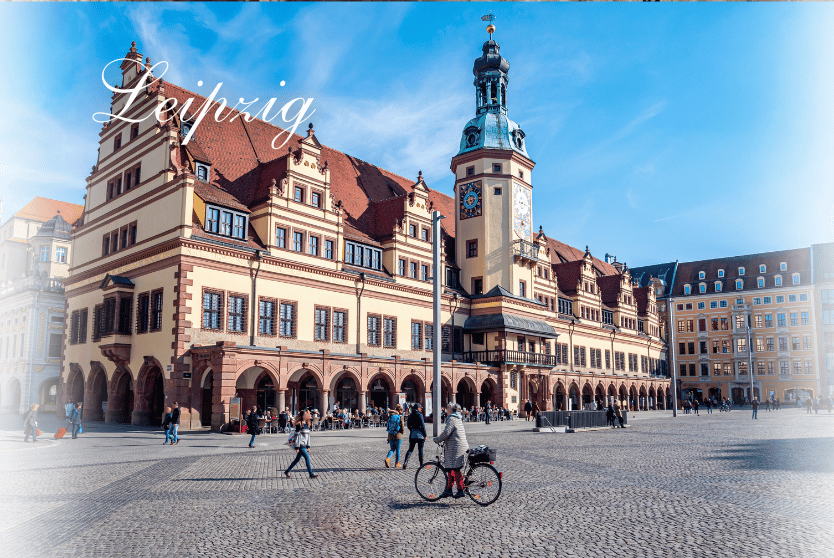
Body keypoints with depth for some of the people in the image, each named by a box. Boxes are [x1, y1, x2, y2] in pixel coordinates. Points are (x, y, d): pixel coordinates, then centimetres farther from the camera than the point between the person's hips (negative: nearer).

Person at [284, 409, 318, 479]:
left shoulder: (306, 425, 13)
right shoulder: (299, 424, -12)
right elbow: (297, 436, -14)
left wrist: (308, 446, 17)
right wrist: (297, 447, -15)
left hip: (304, 445, 8)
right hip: (300, 445, -8)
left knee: (297, 459, 12)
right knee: (307, 457, -10)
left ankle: (287, 472, 24)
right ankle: (311, 474, -6)